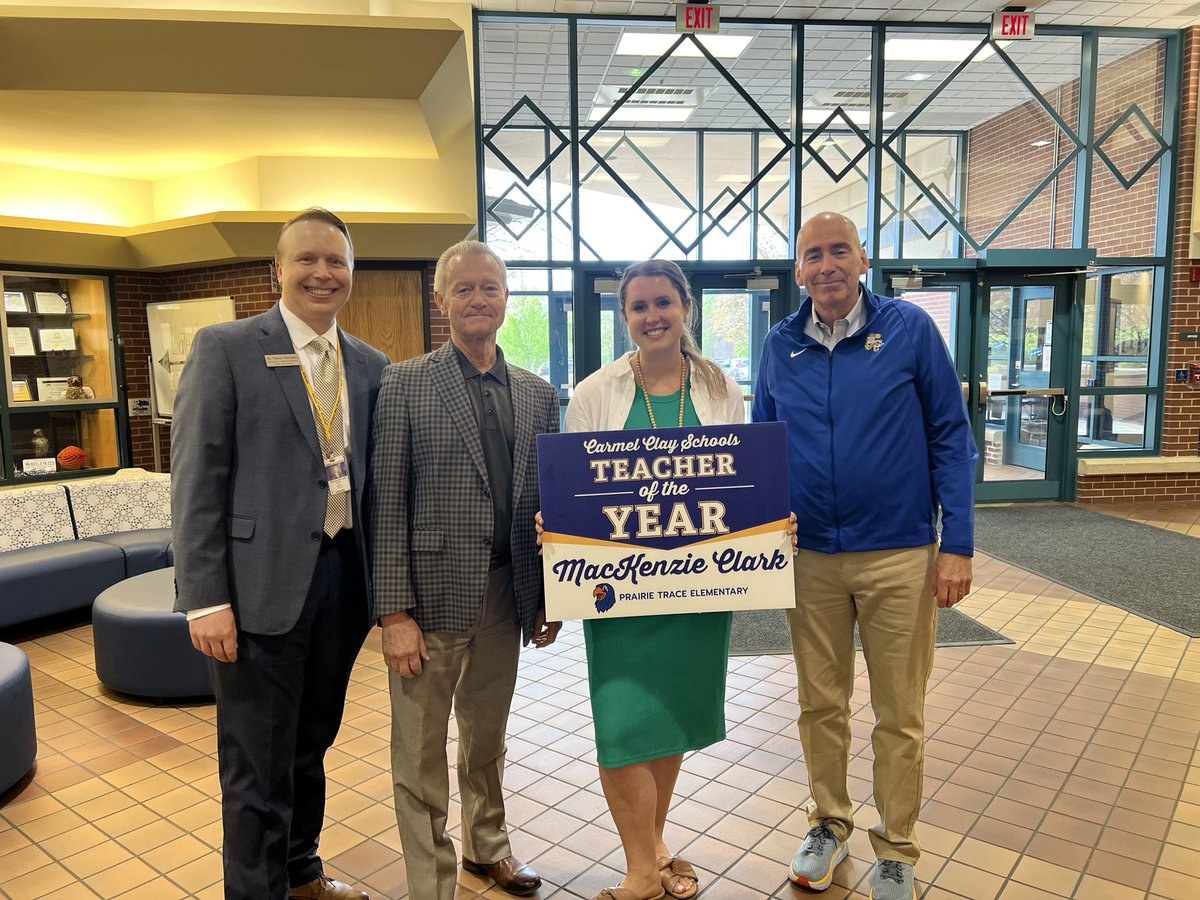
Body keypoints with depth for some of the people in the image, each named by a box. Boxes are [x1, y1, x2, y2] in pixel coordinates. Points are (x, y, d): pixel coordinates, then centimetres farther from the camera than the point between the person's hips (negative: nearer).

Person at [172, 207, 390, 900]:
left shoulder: (371, 366, 9)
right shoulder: (226, 347, -5)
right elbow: (197, 477, -9)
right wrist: (206, 599, -13)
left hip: (343, 577, 5)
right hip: (262, 582, -5)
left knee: (311, 744, 21)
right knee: (259, 762, 7)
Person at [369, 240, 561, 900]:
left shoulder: (538, 395, 7)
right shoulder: (405, 385, -5)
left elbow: (548, 499, 10)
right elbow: (387, 504, -9)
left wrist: (548, 596, 8)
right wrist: (395, 612, -13)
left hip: (506, 595, 4)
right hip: (432, 595, -4)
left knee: (487, 739, 22)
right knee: (421, 755, 8)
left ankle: (488, 845, 45)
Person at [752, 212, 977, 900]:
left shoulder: (910, 329, -5)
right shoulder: (781, 346, 3)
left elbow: (951, 438, -4)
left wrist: (958, 545, -8)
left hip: (900, 556, -2)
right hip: (811, 559, 3)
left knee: (900, 716, 10)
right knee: (822, 706, 15)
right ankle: (830, 825, 37)